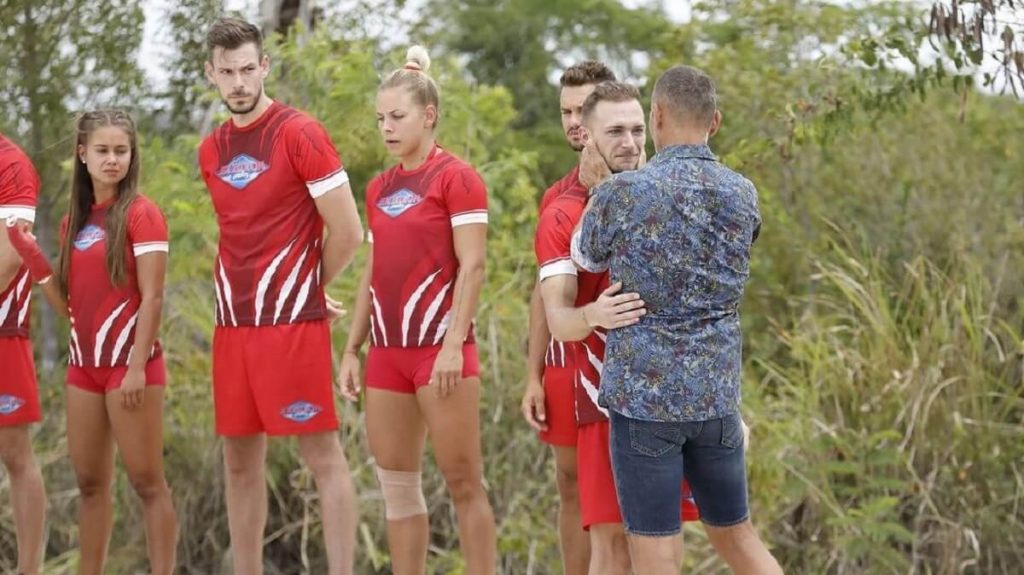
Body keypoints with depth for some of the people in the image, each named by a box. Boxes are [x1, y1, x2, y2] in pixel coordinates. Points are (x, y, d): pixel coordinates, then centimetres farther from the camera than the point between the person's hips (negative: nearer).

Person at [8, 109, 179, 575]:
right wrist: (32, 258, 1)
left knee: (146, 482, -4)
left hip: (128, 363, -7)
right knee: (89, 481, 11)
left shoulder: (141, 213, -8)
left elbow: (152, 297, -13)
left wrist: (137, 366, -19)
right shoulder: (74, 220, 12)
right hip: (84, 364, 7)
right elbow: (70, 304, 12)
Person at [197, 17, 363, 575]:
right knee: (239, 462, 10)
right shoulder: (211, 151, 12)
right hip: (232, 325, 7)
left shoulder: (300, 133, -8)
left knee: (322, 455, -4)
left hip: (292, 325, -7)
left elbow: (349, 233, -9)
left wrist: (303, 291, 3)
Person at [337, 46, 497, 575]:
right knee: (396, 485, 8)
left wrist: (454, 344, -19)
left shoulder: (456, 177, -5)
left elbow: (472, 266, -11)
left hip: (439, 348, -7)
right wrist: (351, 349, 13)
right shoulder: (379, 189, 14)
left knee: (463, 482, -3)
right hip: (387, 352, 7)